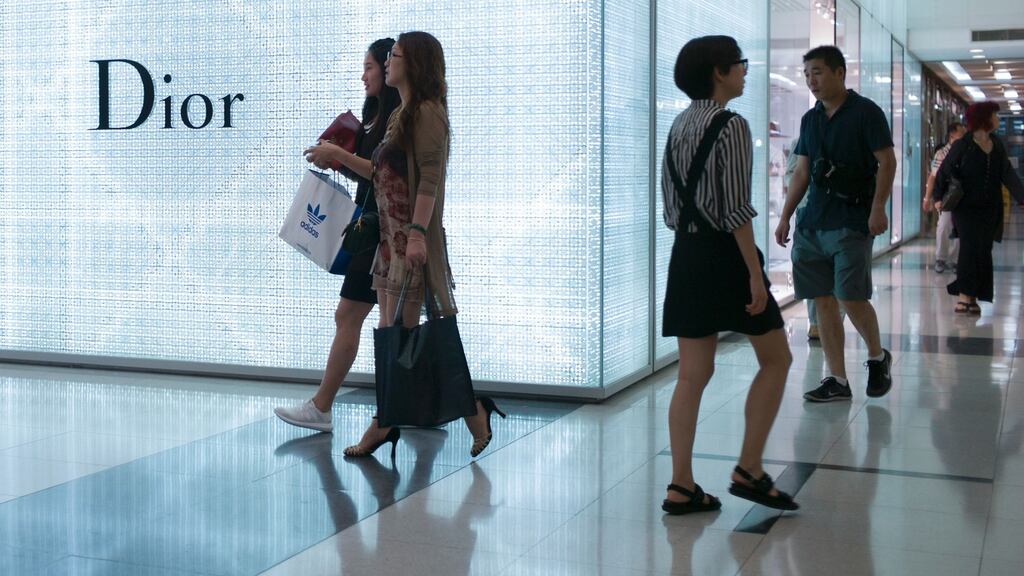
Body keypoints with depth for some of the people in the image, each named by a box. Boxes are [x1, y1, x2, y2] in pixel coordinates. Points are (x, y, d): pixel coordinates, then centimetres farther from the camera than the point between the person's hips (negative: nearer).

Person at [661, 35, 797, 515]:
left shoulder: (679, 125, 12)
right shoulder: (731, 125, -13)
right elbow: (736, 209, -18)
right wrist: (755, 273, -16)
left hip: (687, 253, 8)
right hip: (724, 253, -8)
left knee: (693, 373, 8)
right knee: (776, 358, 8)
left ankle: (682, 486, 9)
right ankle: (748, 471, 9)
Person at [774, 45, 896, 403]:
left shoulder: (866, 112, -3)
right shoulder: (810, 119, 14)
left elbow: (887, 162, -7)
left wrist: (878, 208, -17)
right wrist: (786, 216, 14)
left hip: (851, 222, -6)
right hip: (812, 224, 6)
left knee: (851, 297, -10)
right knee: (824, 301, 4)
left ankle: (878, 357, 18)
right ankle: (837, 381, 10)